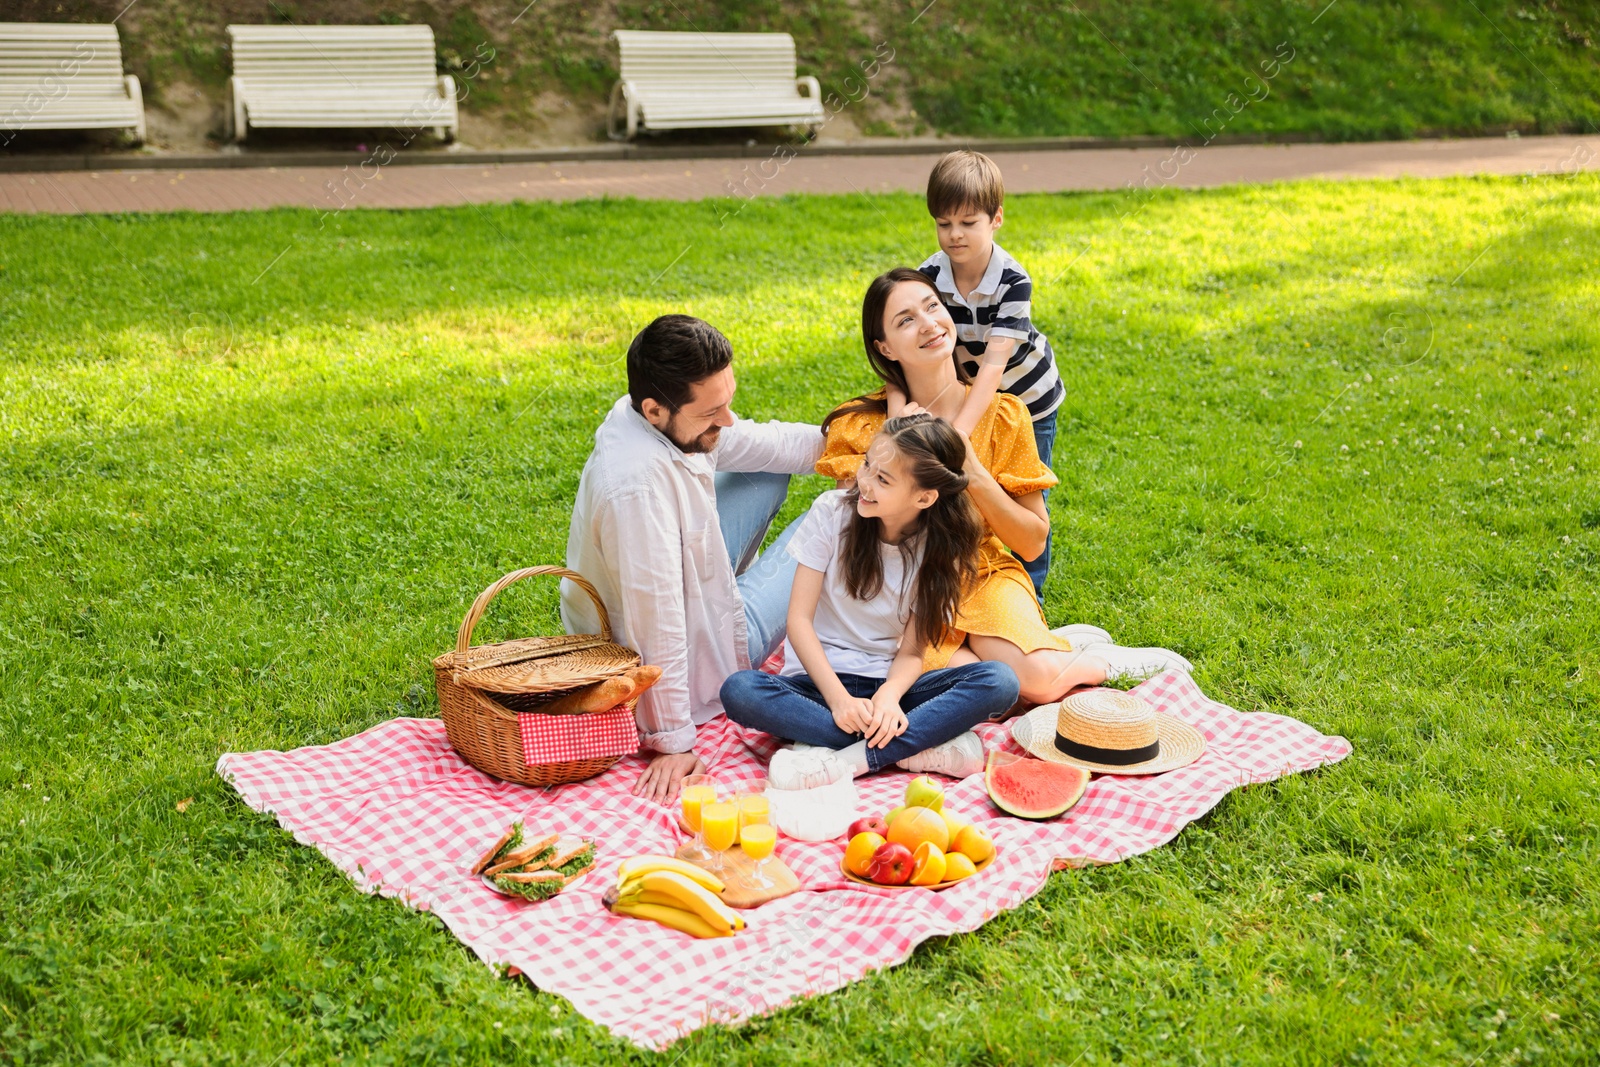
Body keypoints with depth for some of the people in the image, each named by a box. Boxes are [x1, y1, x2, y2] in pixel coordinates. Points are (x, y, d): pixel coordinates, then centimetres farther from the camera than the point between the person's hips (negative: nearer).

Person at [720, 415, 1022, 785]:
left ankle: (849, 758, -32)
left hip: (889, 683, 1)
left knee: (1000, 681, -24)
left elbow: (912, 651, -5)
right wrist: (839, 698, -23)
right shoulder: (832, 512, -8)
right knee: (739, 690, -33)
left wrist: (888, 696, -28)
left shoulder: (940, 549, -4)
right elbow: (799, 619, -10)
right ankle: (918, 748, -31)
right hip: (821, 678, 0)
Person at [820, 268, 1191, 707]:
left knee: (1037, 678, -29)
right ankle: (1067, 646, 2)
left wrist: (973, 475, -18)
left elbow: (1033, 543, -4)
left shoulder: (1003, 415, -4)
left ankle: (1098, 660, 7)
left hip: (987, 577, 1)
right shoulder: (858, 427, -7)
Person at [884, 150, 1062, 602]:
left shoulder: (1013, 281, -31)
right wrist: (897, 407, -51)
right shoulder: (928, 277, -23)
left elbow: (994, 362, -40)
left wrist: (959, 430, -52)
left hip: (1028, 397, -3)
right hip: (969, 392, 3)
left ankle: (1028, 594, 20)